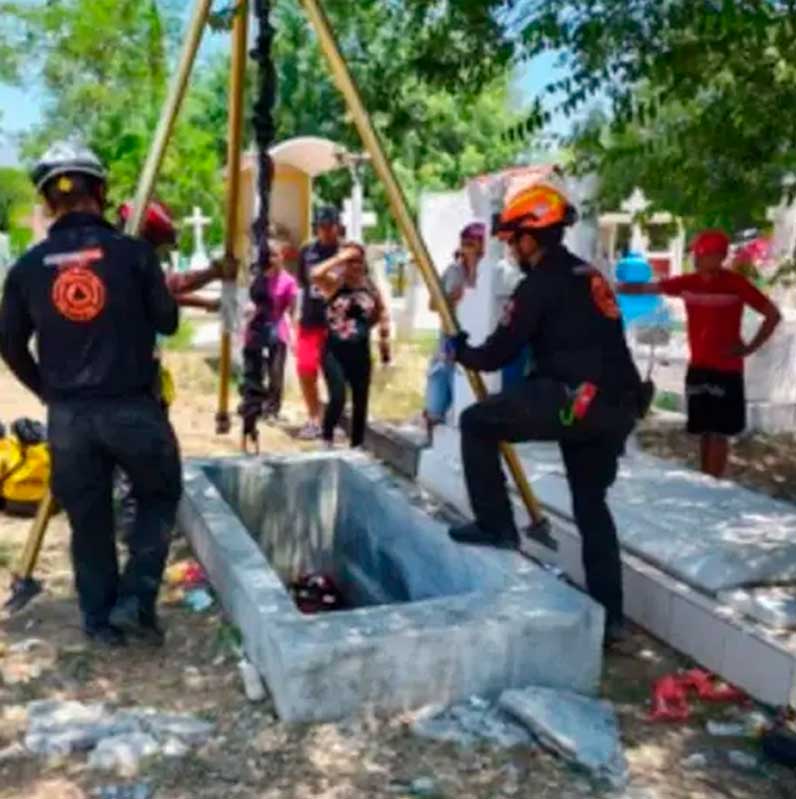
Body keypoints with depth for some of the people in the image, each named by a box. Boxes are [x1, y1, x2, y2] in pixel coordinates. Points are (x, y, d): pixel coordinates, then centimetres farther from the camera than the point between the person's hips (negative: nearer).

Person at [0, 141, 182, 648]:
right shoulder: (133, 253, -8)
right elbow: (168, 323, 1)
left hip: (67, 413, 3)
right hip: (133, 406, -2)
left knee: (88, 519, 15)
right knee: (160, 497, 19)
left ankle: (101, 619, 26)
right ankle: (135, 601, 10)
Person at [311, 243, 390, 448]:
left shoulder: (370, 287, 6)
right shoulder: (334, 282, -5)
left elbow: (382, 312, 18)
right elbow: (316, 275, -26)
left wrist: (384, 338, 8)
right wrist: (340, 258, -20)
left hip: (360, 352, 4)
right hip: (334, 351, -4)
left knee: (360, 402, 9)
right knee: (338, 396, -19)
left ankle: (357, 445, 24)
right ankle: (327, 439, 5)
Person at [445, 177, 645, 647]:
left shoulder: (540, 284, -7)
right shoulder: (587, 275, 20)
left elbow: (499, 354, -5)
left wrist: (460, 352, 14)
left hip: (578, 401, -9)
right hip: (618, 406, 9)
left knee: (477, 424, 6)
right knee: (592, 504, 20)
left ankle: (495, 526, 10)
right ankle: (609, 614, 23)